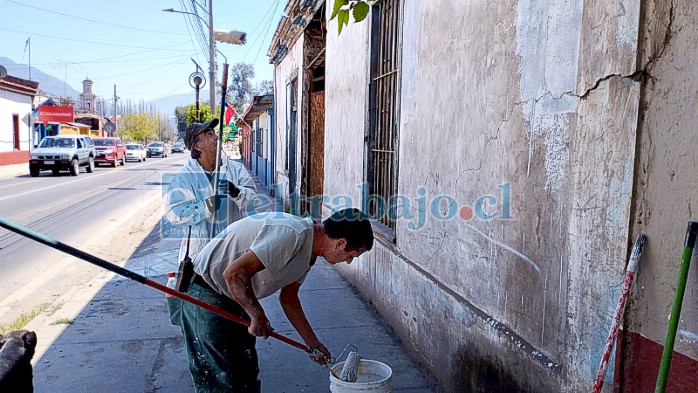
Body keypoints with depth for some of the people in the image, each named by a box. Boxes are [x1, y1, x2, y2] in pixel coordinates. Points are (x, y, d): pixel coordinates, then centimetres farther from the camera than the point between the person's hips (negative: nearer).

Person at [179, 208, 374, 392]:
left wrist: (313, 342, 15)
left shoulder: (307, 250, 2)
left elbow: (288, 298, 14)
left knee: (247, 374, 16)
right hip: (206, 298, -9)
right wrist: (258, 316, -21)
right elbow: (234, 274, -34)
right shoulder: (292, 234, -30)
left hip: (235, 299, 10)